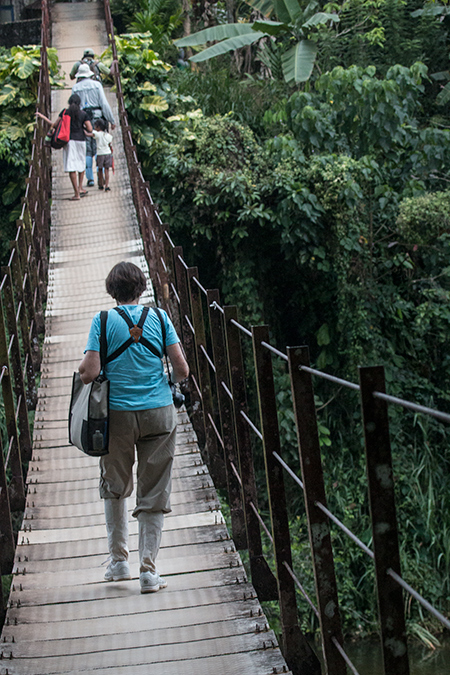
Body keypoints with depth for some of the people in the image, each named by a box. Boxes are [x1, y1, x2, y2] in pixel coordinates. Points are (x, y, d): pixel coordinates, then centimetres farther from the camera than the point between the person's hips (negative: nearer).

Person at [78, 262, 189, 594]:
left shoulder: (103, 321, -4)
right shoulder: (159, 318, 1)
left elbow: (89, 373, -12)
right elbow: (182, 370, -3)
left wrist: (82, 367, 11)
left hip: (118, 414, -1)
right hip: (159, 414, 1)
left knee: (115, 488, 19)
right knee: (154, 494, 5)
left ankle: (119, 560, 21)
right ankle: (149, 569, 2)